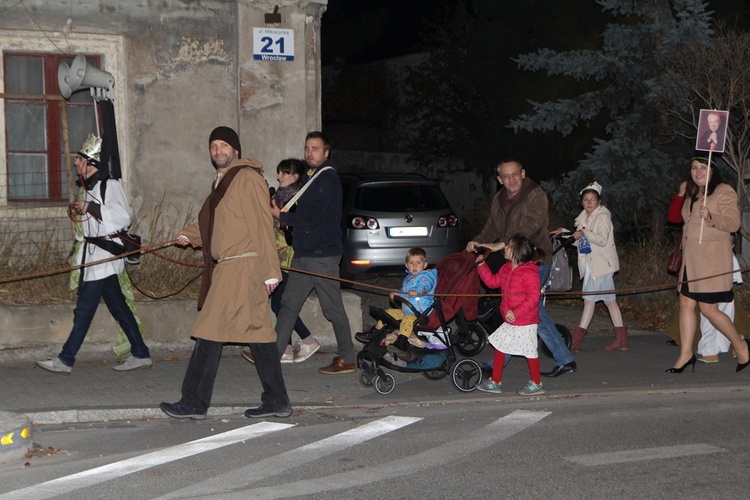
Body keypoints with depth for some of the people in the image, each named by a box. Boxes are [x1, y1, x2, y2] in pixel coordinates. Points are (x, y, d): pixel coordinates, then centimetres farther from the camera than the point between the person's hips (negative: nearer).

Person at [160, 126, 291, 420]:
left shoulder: (248, 178, -9)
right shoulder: (221, 181, 20)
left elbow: (263, 226, -13)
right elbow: (211, 224, 28)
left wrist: (270, 271, -16)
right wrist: (188, 235, 11)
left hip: (242, 266, -9)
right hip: (227, 267, 9)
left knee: (211, 331, -7)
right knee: (258, 332, 9)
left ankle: (194, 403, -2)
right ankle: (277, 402, 13)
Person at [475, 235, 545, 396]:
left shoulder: (529, 273, -20)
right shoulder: (506, 269, 8)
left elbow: (533, 297, -24)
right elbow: (493, 281, 22)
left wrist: (516, 312, -29)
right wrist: (481, 265, 17)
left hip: (525, 323, -9)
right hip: (510, 322, 9)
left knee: (530, 352, 1)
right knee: (499, 346, 13)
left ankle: (536, 384, 15)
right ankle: (495, 382, 22)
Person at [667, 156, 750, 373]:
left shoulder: (724, 192, -7)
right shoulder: (691, 194, 18)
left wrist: (710, 217, -30)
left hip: (712, 260, -8)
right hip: (691, 260, 8)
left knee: (708, 309, -7)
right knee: (686, 304, 4)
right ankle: (686, 354, 9)